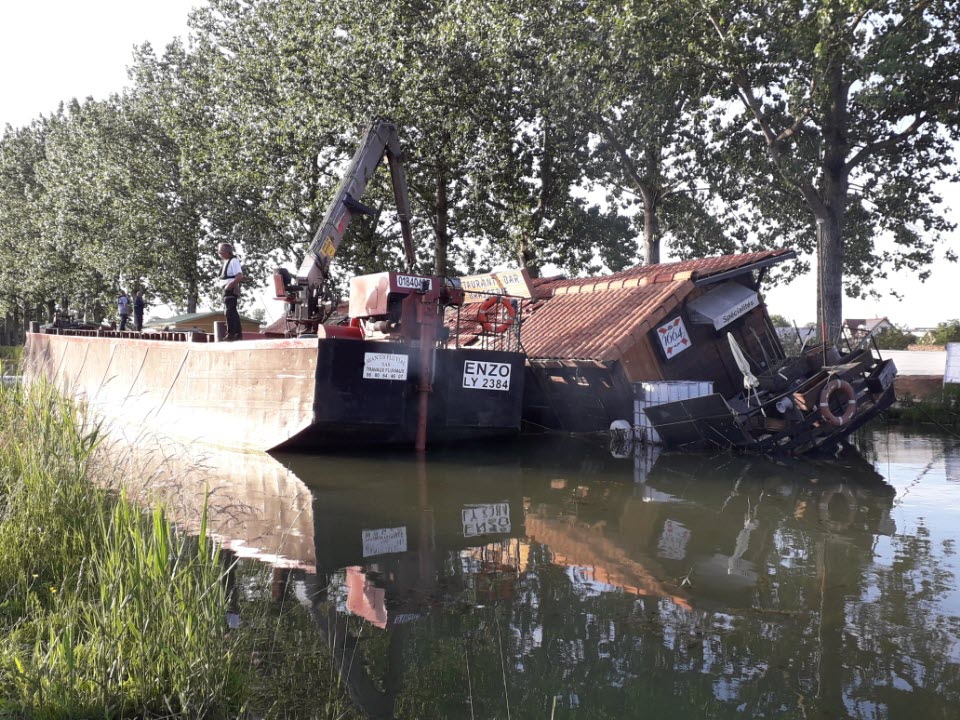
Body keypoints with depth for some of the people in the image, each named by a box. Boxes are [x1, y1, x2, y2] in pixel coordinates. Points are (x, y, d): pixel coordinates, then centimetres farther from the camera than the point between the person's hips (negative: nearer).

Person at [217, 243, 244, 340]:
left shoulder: (233, 261, -12)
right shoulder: (225, 262, 16)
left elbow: (240, 276, -21)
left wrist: (230, 285, -23)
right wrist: (225, 286, 14)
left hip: (231, 290, -10)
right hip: (226, 291, 10)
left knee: (229, 312, -12)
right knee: (233, 312, 14)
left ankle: (231, 334, -13)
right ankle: (238, 333, 22)